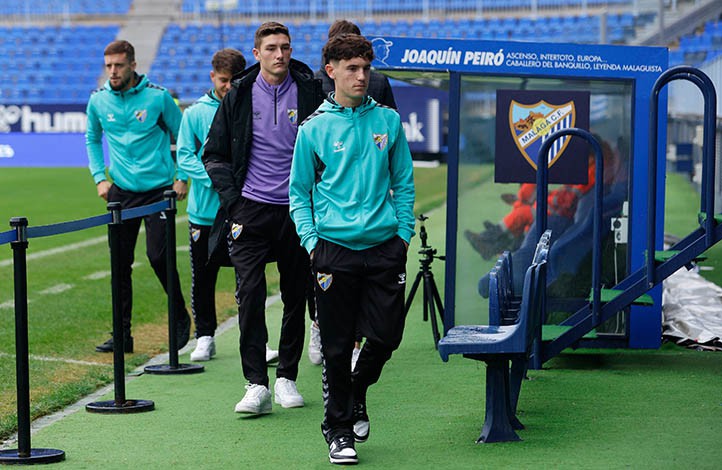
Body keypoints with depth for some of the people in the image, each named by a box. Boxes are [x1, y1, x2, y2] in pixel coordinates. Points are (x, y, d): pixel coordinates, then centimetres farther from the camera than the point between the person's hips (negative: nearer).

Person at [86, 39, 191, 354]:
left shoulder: (158, 96, -7)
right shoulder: (98, 101, 2)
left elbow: (182, 135, 5)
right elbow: (92, 139, 19)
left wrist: (182, 177, 1)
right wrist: (99, 177, 8)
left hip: (158, 189, -3)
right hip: (121, 192, 3)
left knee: (158, 256, -9)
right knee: (120, 263, 2)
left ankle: (181, 318, 13)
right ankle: (122, 333, 9)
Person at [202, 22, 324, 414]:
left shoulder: (309, 91, 1)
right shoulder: (239, 96, 3)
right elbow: (214, 153, 11)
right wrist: (231, 198, -1)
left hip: (296, 210, 1)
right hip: (251, 209, -1)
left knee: (295, 296, 8)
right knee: (250, 294, -10)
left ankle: (287, 376, 21)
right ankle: (256, 385, -10)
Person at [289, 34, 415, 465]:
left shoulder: (388, 120, 7)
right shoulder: (314, 128, 2)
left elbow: (404, 183, 12)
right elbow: (299, 192, 7)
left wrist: (404, 235, 5)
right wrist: (311, 240, -4)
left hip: (385, 246, 2)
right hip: (335, 248, -2)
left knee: (386, 336, 2)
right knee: (338, 346, 2)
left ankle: (357, 395, 31)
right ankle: (338, 429, 16)